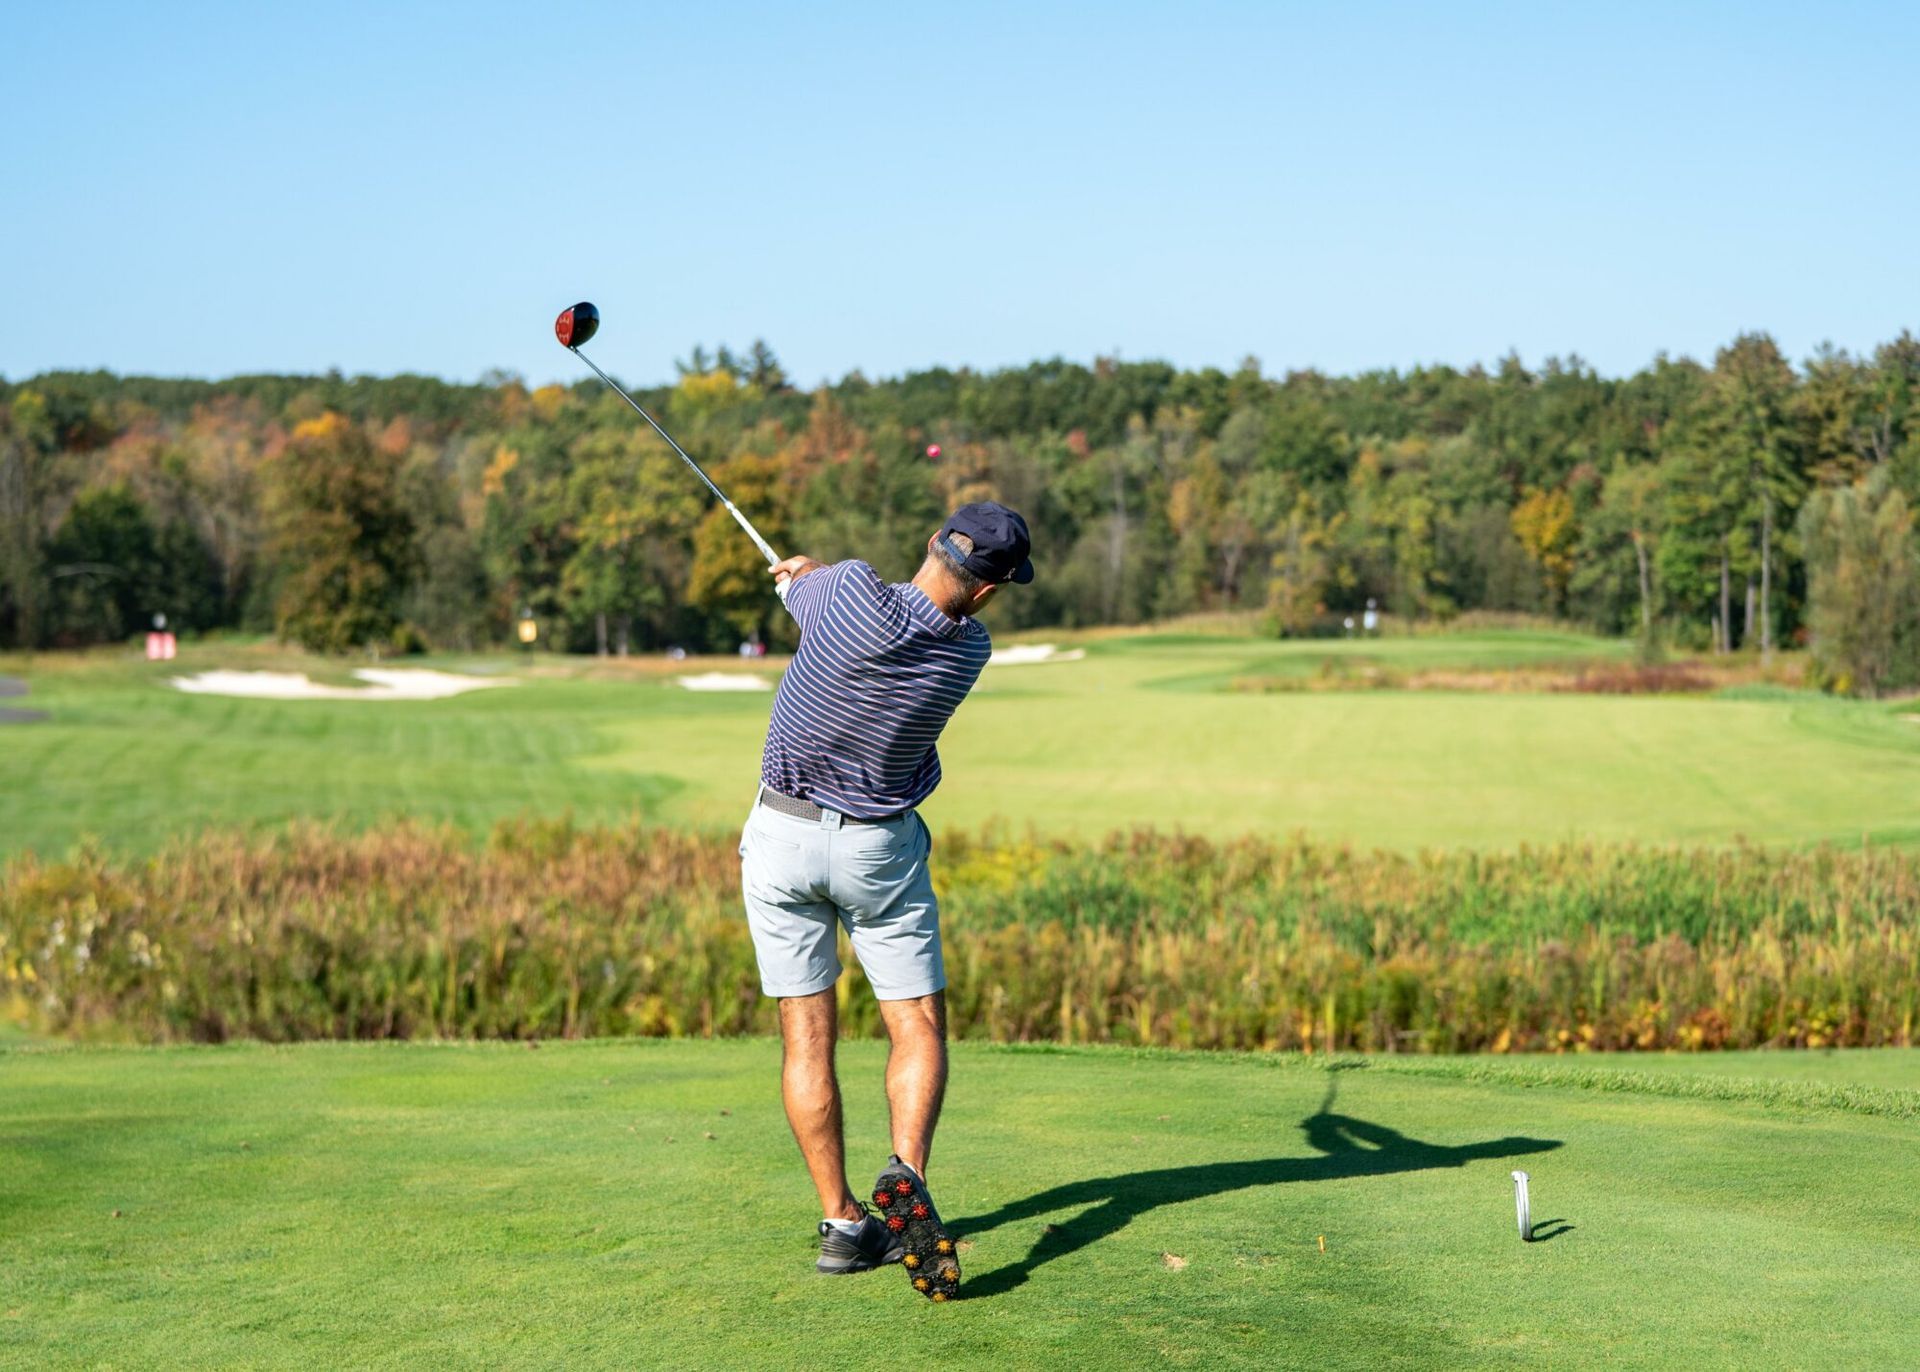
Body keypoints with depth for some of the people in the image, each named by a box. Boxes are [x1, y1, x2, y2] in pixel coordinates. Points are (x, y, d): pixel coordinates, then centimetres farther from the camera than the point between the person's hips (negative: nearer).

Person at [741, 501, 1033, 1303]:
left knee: (807, 1034, 5)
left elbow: (797, 584, 3)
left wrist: (801, 576, 27)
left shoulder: (853, 592, -22)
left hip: (784, 837, 0)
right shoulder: (968, 651, -10)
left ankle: (842, 1223, 4)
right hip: (880, 849, 0)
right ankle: (906, 1174, -18)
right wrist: (809, 574, 26)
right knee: (920, 1028, 8)